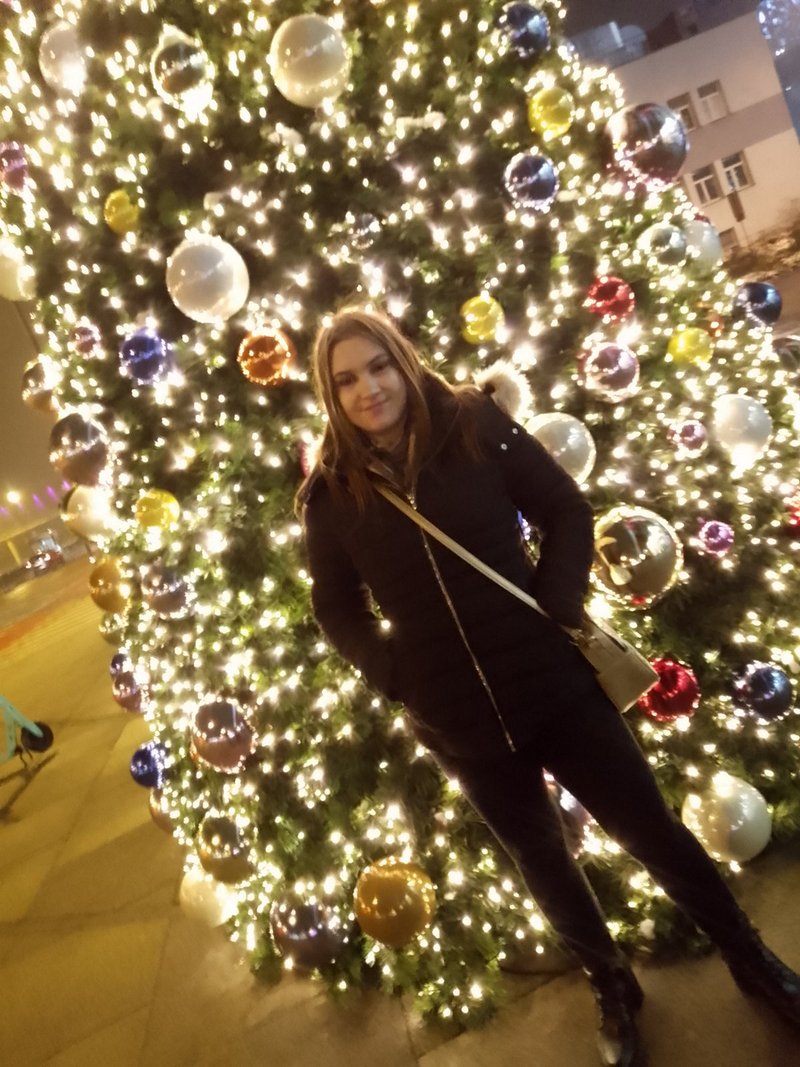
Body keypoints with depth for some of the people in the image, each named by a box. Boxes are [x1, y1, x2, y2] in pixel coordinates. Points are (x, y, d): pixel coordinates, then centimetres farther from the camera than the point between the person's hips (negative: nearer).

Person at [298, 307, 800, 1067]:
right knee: (541, 860, 19)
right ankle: (613, 991, 46)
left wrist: (559, 601, -14)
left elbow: (566, 510, -2)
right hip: (456, 715, 1)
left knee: (649, 826, 12)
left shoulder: (475, 425, -7)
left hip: (550, 676, -1)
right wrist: (393, 673, -9)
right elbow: (336, 607, 4)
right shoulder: (330, 494, -6)